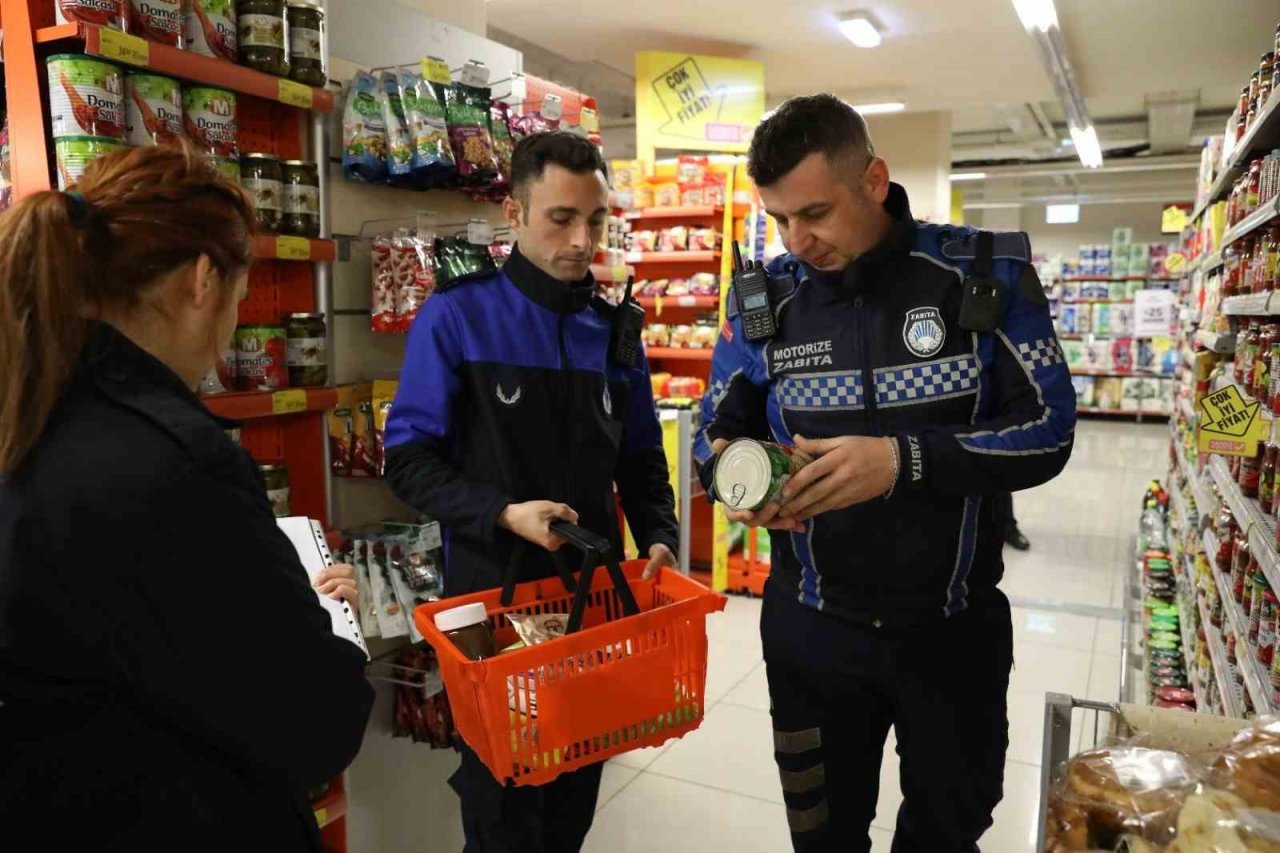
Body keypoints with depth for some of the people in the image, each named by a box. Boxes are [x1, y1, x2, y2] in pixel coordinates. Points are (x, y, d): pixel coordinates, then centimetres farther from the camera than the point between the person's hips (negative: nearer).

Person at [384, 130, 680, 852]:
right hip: (493, 592, -4)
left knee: (576, 792, 20)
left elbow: (642, 461, 9)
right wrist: (502, 514, -22)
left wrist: (659, 538, -7)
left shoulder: (615, 330, 5)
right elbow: (411, 459, -10)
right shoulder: (457, 316, -9)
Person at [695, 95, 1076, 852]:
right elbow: (719, 427, 5)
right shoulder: (766, 299, -5)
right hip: (811, 626, 1)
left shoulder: (988, 274, -11)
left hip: (956, 624, -1)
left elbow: (1046, 433, -13)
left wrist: (904, 461, -29)